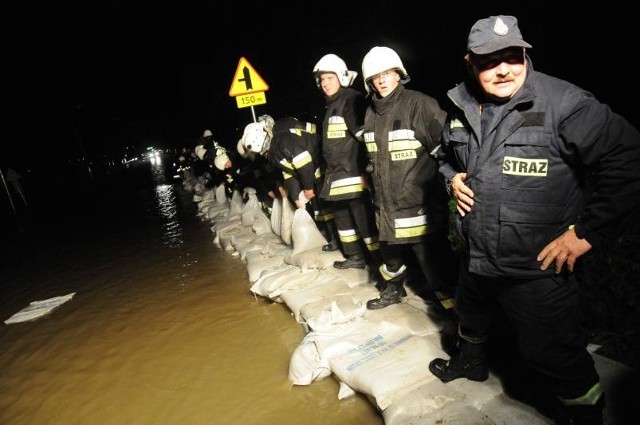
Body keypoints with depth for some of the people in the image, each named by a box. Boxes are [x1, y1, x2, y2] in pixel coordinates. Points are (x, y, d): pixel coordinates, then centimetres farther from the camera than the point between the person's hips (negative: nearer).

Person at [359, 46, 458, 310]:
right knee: (390, 253, 23)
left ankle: (451, 302, 17)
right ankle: (393, 290, 47)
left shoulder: (420, 105, -12)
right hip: (386, 205, 7)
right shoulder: (371, 113, 10)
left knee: (433, 258, -3)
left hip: (420, 206, -7)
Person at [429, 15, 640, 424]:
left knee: (552, 352, 10)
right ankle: (471, 360, 61)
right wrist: (452, 178, -1)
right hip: (475, 254, 7)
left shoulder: (563, 102, -20)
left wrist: (587, 231, -19)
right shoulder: (462, 107, 1)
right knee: (471, 315, 30)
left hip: (539, 267, -6)